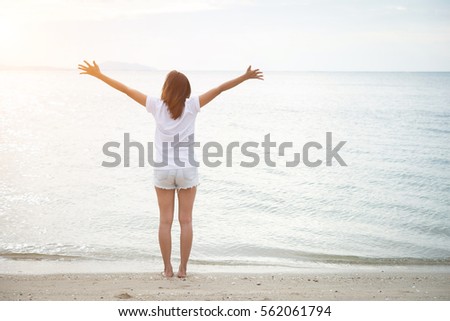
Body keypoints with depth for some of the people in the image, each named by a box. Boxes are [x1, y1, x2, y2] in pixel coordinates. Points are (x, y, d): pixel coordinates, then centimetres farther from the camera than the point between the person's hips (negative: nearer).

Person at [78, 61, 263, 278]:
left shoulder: (157, 106, -5)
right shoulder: (191, 105, -6)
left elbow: (125, 89, -1)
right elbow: (220, 89, -5)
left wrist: (98, 74, 6)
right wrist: (245, 77, 1)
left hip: (163, 170, 0)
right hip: (187, 170, 0)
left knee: (165, 221, 8)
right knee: (185, 221, 7)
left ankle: (167, 268, 10)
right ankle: (183, 268, 9)